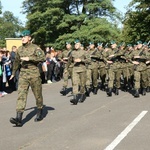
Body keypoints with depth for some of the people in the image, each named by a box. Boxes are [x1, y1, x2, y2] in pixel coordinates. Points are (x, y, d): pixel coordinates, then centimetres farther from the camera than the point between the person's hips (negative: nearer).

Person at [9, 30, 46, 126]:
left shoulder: (35, 48, -6)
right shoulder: (20, 49, 11)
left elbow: (43, 57, -20)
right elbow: (16, 61, 24)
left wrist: (29, 58, -24)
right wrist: (13, 73, 32)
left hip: (34, 74, -4)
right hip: (23, 75, 4)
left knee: (38, 94, 9)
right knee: (21, 94, -8)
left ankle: (40, 113, 30)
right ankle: (19, 119, -15)